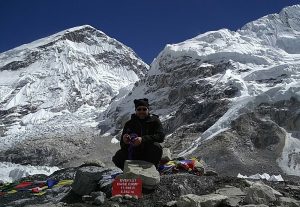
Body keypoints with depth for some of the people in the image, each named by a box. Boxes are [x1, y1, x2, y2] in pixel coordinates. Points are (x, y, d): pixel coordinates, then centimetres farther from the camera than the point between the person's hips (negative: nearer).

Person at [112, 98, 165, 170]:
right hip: (134, 154, 2)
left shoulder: (154, 121, -2)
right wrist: (124, 141, -26)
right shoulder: (129, 124, 4)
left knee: (156, 146, -33)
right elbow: (122, 145, 1)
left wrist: (142, 139, -34)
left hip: (149, 153, -2)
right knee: (118, 158, -23)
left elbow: (161, 136, -20)